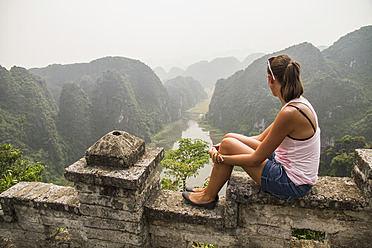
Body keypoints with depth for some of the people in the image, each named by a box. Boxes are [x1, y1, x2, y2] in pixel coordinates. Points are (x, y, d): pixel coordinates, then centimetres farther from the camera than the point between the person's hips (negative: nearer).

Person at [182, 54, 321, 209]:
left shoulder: (290, 113, -27)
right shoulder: (298, 102, 4)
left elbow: (257, 159, -21)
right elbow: (262, 139, 9)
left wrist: (220, 158, -9)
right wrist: (224, 147, 8)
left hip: (293, 184, -9)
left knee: (228, 145, -10)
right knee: (230, 138, 5)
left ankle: (208, 197, 12)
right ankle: (210, 189, 21)